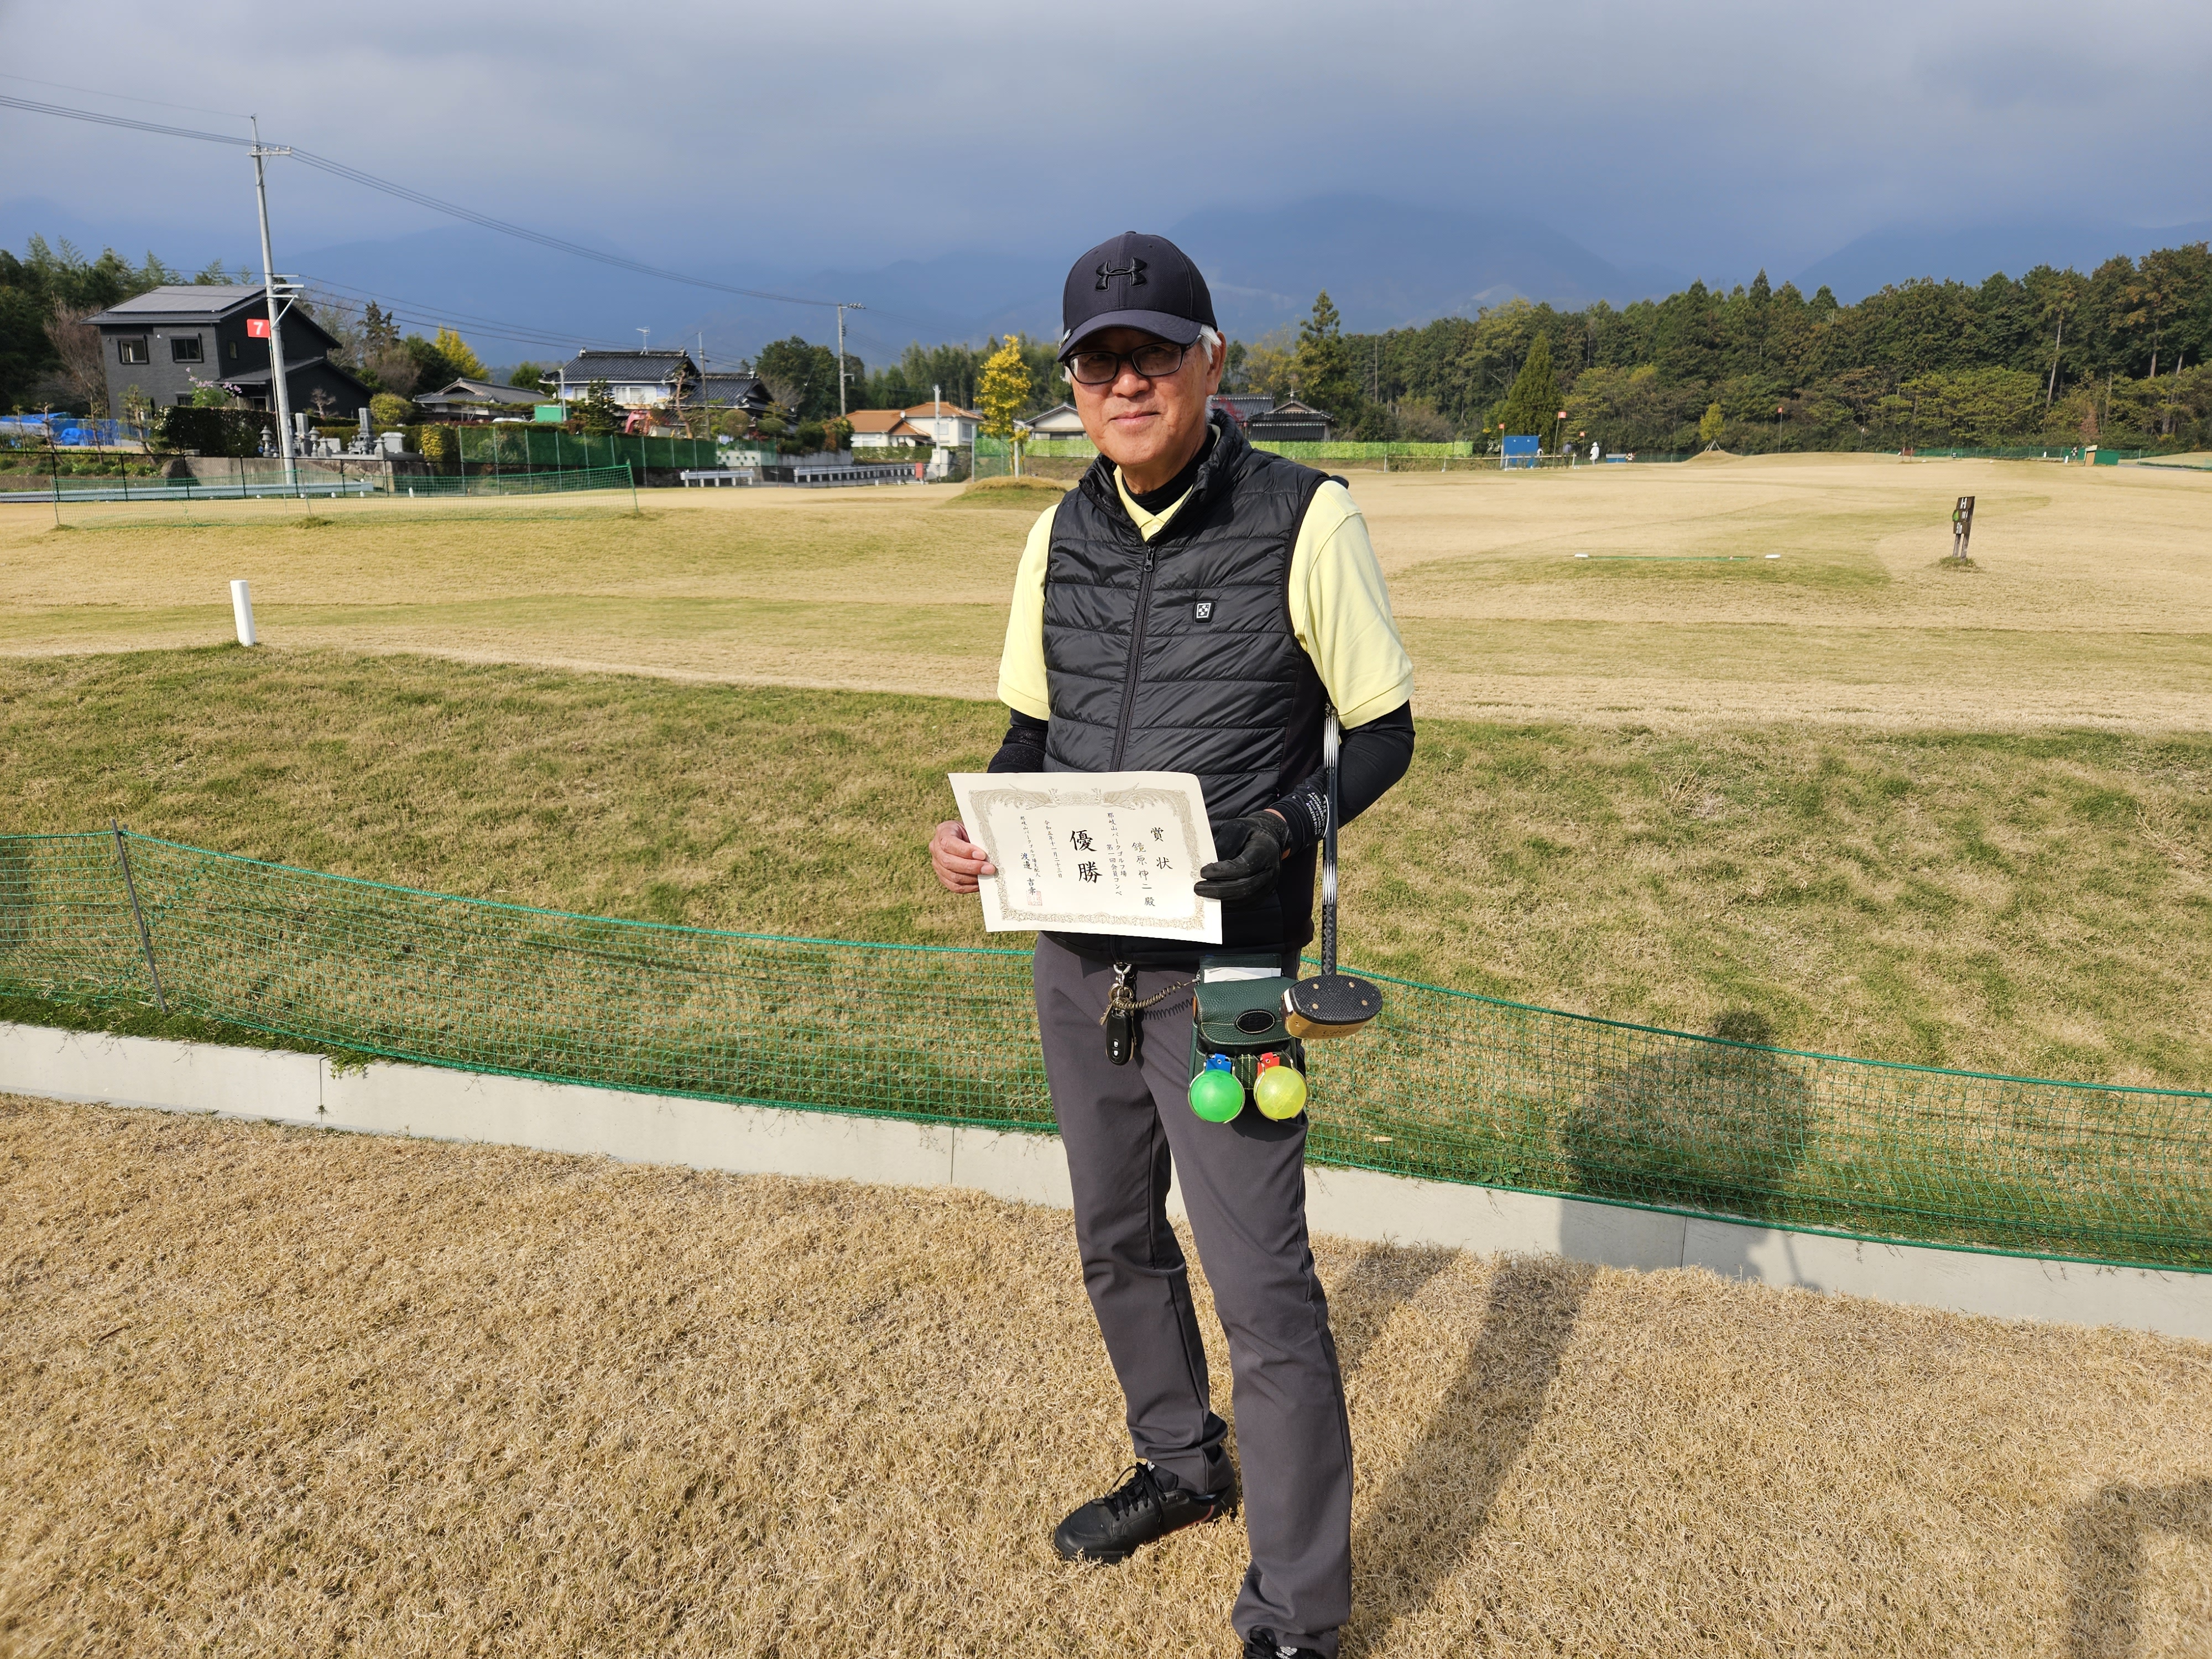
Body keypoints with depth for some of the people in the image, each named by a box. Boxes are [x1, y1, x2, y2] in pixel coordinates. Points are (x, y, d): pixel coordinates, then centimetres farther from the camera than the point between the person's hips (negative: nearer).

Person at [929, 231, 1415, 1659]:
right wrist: (977, 828, -7)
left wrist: (1294, 821, -25)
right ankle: (1184, 1467, 46)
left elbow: (1383, 733, -6)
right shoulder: (1061, 535, 5)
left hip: (1223, 967, -6)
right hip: (1076, 957, 6)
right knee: (1117, 1240, 21)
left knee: (1263, 1285, -2)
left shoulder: (1305, 520, -10)